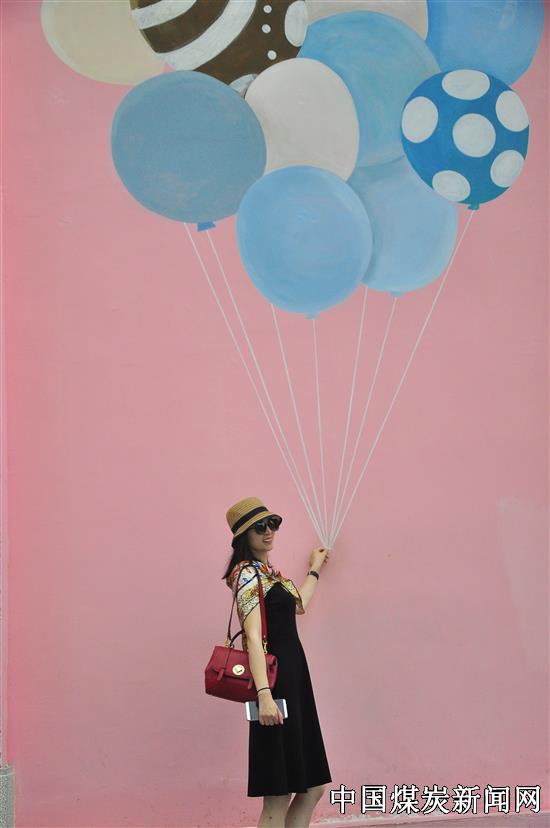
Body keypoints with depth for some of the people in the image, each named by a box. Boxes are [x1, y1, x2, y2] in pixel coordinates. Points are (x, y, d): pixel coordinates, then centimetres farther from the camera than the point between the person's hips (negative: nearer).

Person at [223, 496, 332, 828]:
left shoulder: (268, 570, 17)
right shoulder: (247, 573, -10)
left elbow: (299, 605, 35)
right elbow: (253, 637, -20)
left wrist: (315, 569, 46)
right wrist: (264, 694, -29)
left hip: (294, 680, 10)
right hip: (275, 683, -9)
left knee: (313, 788, 10)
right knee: (278, 799, -6)